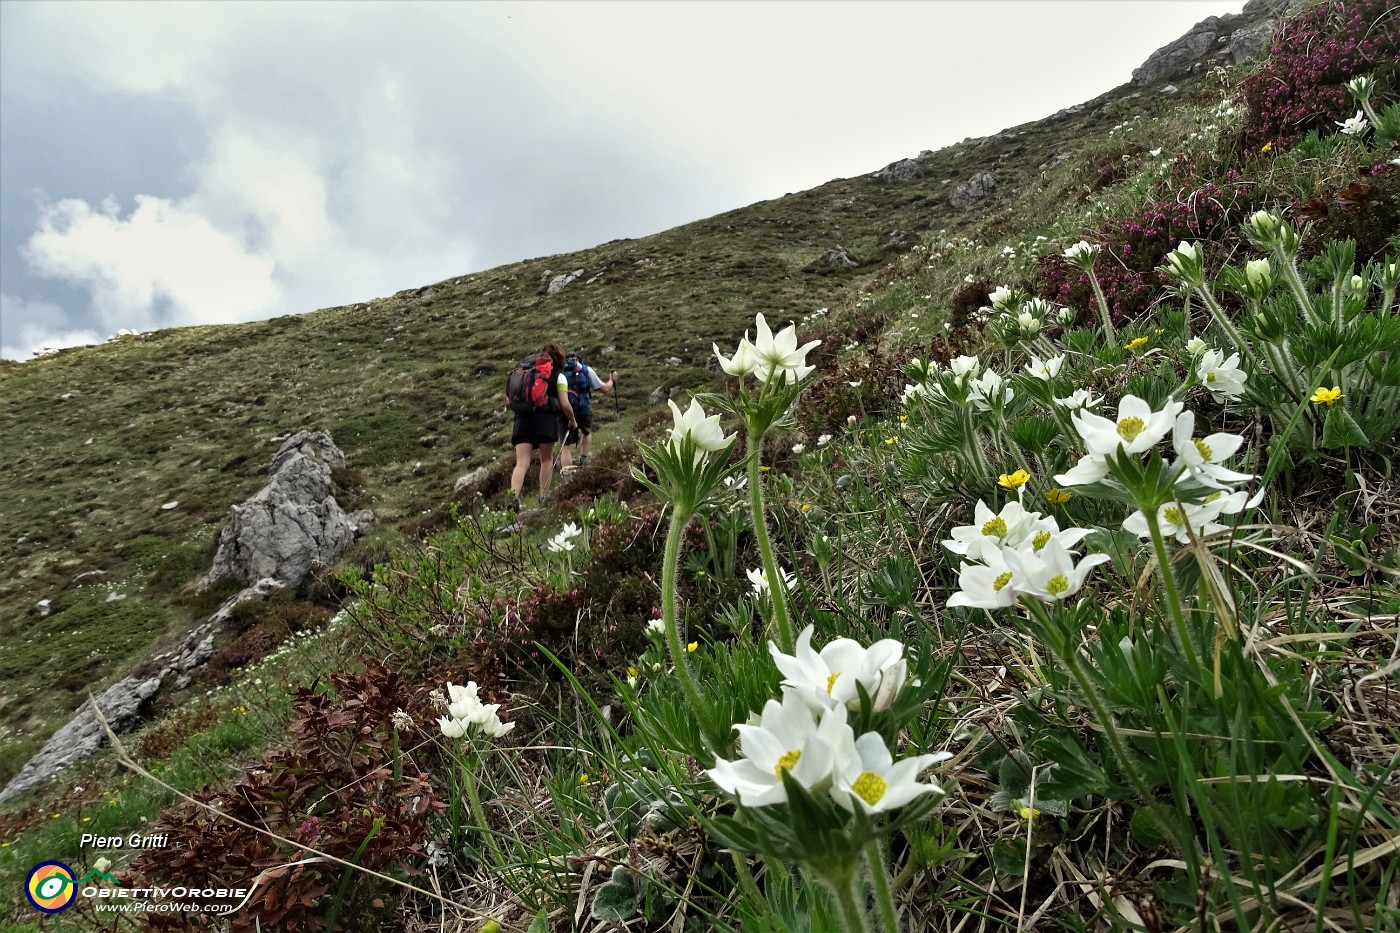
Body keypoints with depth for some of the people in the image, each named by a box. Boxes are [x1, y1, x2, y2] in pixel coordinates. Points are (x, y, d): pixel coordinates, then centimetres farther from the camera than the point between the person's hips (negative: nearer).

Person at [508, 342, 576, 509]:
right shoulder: (559, 376, 10)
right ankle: (543, 496, 16)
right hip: (546, 419, -3)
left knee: (521, 463, -4)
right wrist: (573, 420, 20)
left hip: (522, 420, 3)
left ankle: (513, 497, -23)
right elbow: (565, 404, 3)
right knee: (546, 459, 15)